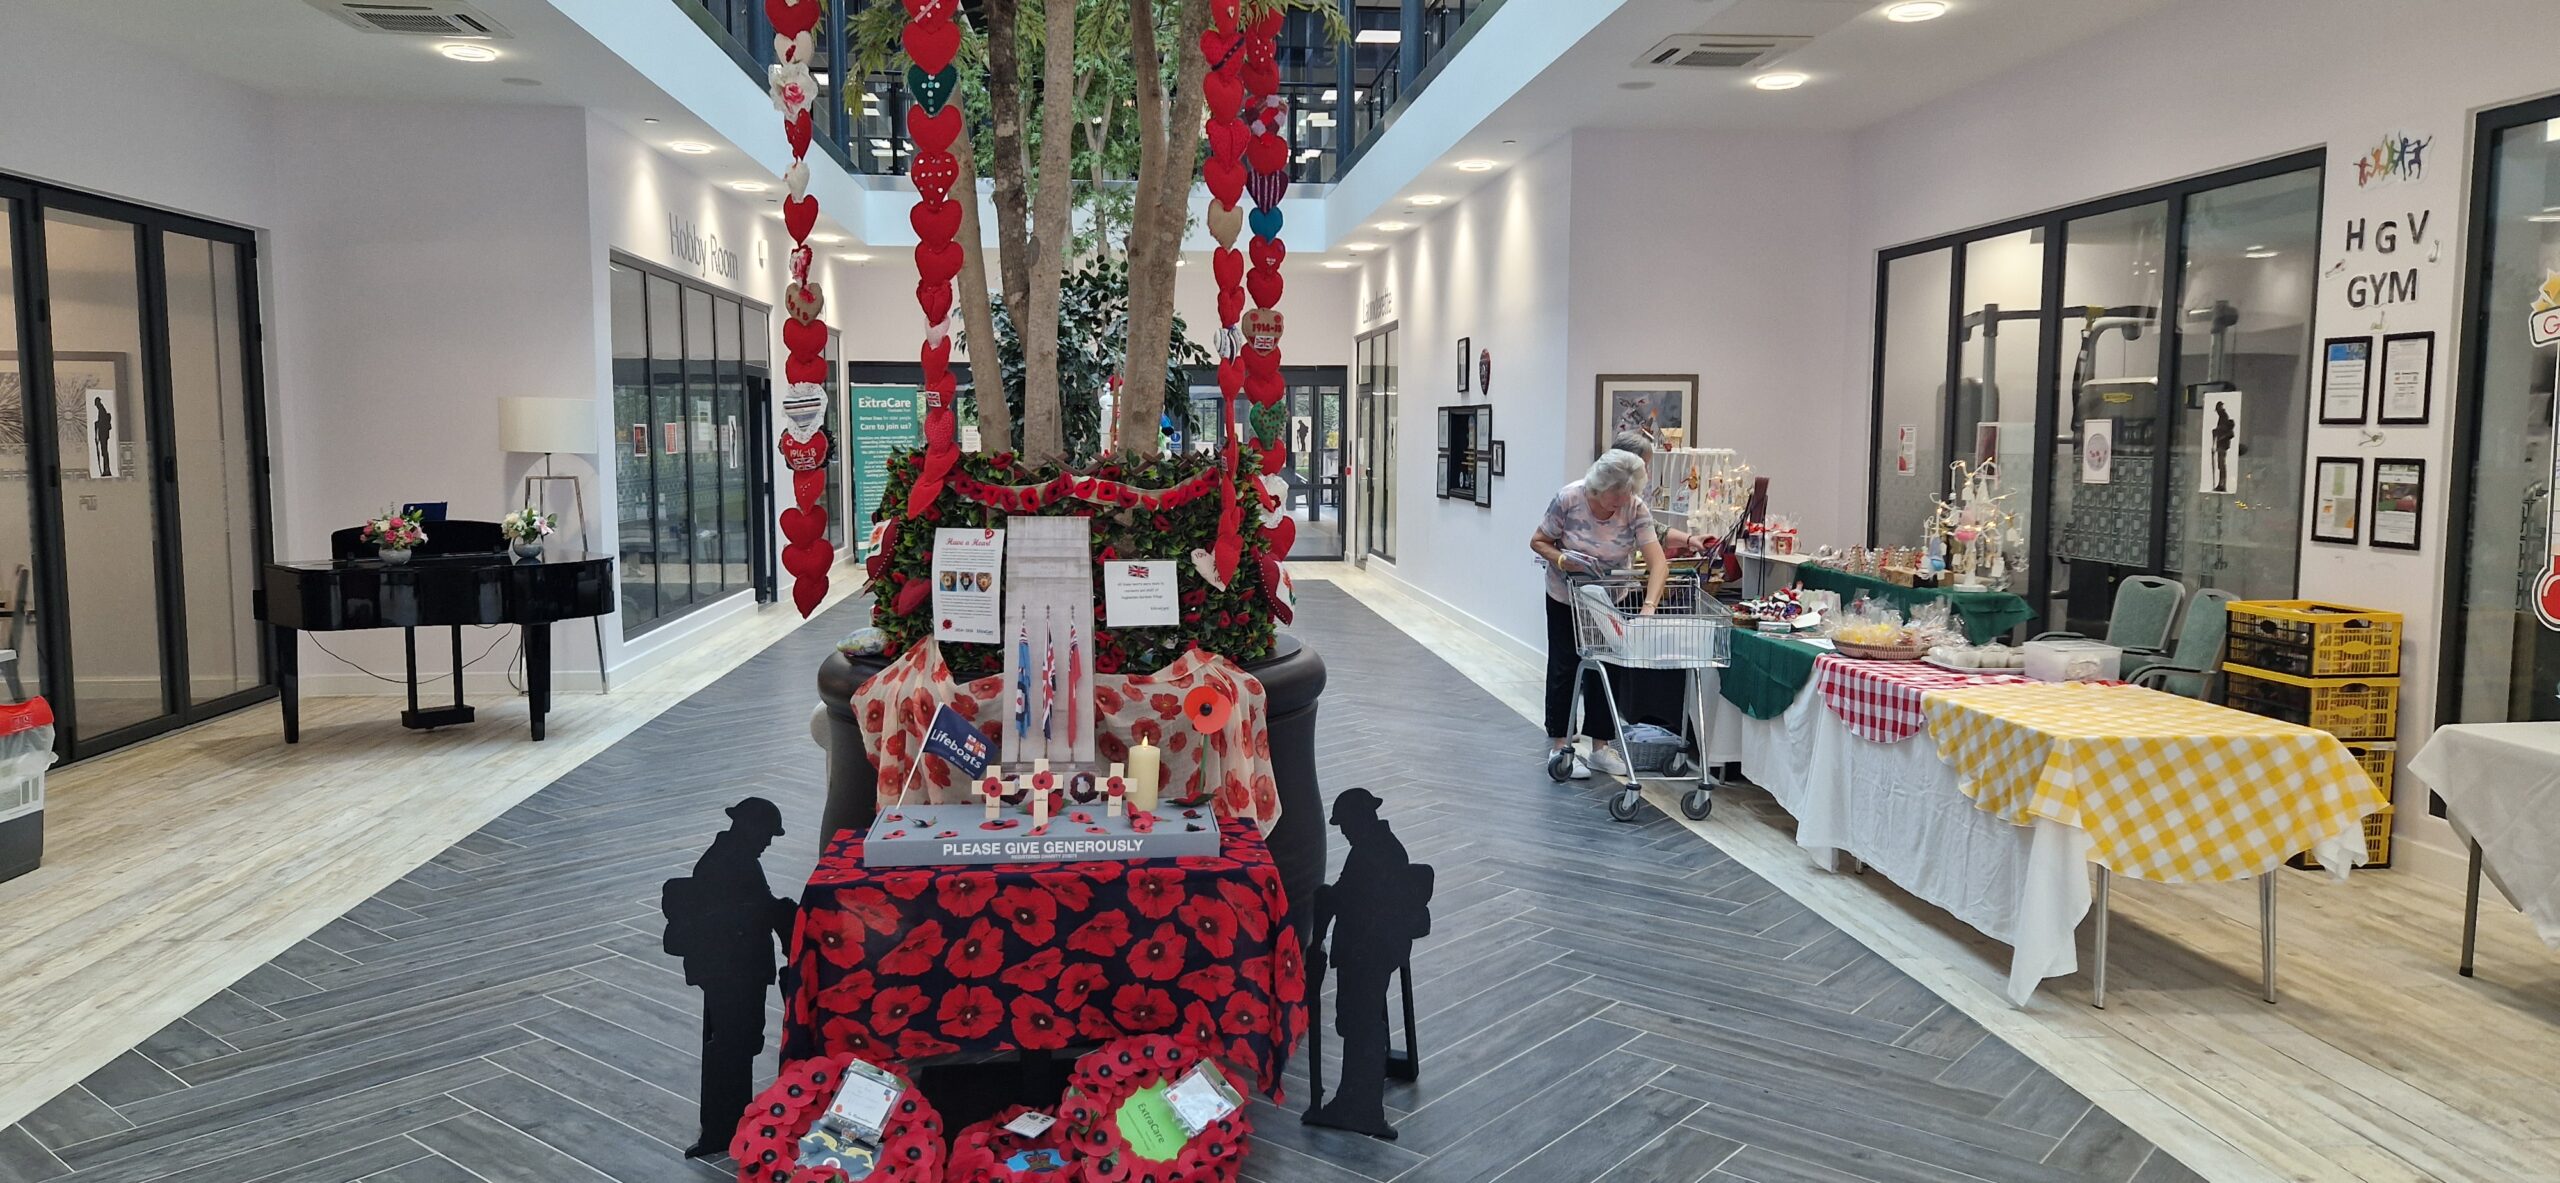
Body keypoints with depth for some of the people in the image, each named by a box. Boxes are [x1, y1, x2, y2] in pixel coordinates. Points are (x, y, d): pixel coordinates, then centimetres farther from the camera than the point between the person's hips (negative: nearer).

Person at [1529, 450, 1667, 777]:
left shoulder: (1636, 509, -23)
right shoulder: (1569, 499, -25)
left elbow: (1658, 562, -30)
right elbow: (1538, 542, -12)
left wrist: (1649, 606, -43)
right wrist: (1563, 560, -31)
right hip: (1566, 595, -1)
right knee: (1565, 666, 2)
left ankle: (1601, 747, 15)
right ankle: (1560, 745, 11)